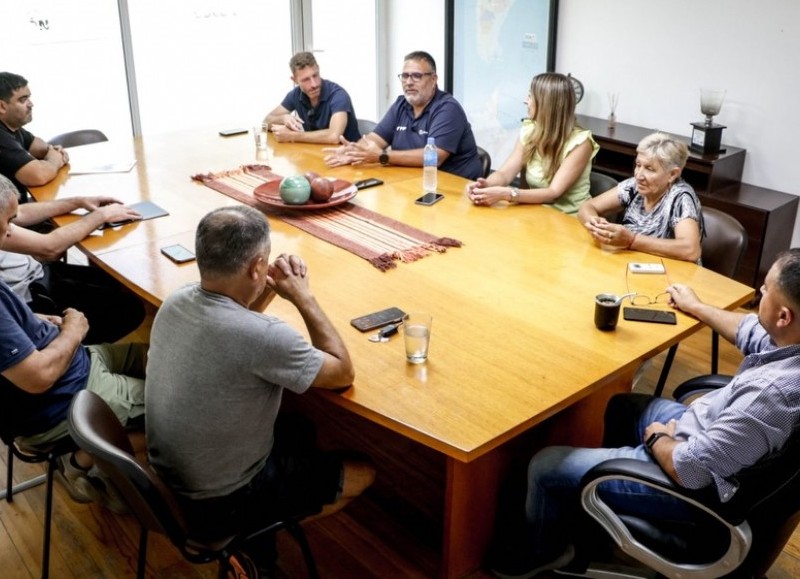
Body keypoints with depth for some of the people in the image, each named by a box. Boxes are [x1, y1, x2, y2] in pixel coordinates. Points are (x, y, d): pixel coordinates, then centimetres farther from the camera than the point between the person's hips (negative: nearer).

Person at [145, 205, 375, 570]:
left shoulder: (175, 303, -11)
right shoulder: (262, 336, -34)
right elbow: (343, 373, -17)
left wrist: (267, 291, -4)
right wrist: (303, 297, -12)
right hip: (221, 503, -7)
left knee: (298, 433, 28)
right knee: (364, 473, 11)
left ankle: (256, 527, 24)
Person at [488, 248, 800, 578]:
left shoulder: (770, 395, -39)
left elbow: (688, 470, -31)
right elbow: (749, 330, 11)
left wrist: (657, 439, -10)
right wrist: (696, 307, 25)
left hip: (694, 484, -9)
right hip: (706, 434, 9)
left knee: (545, 467, 0)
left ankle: (542, 553, 30)